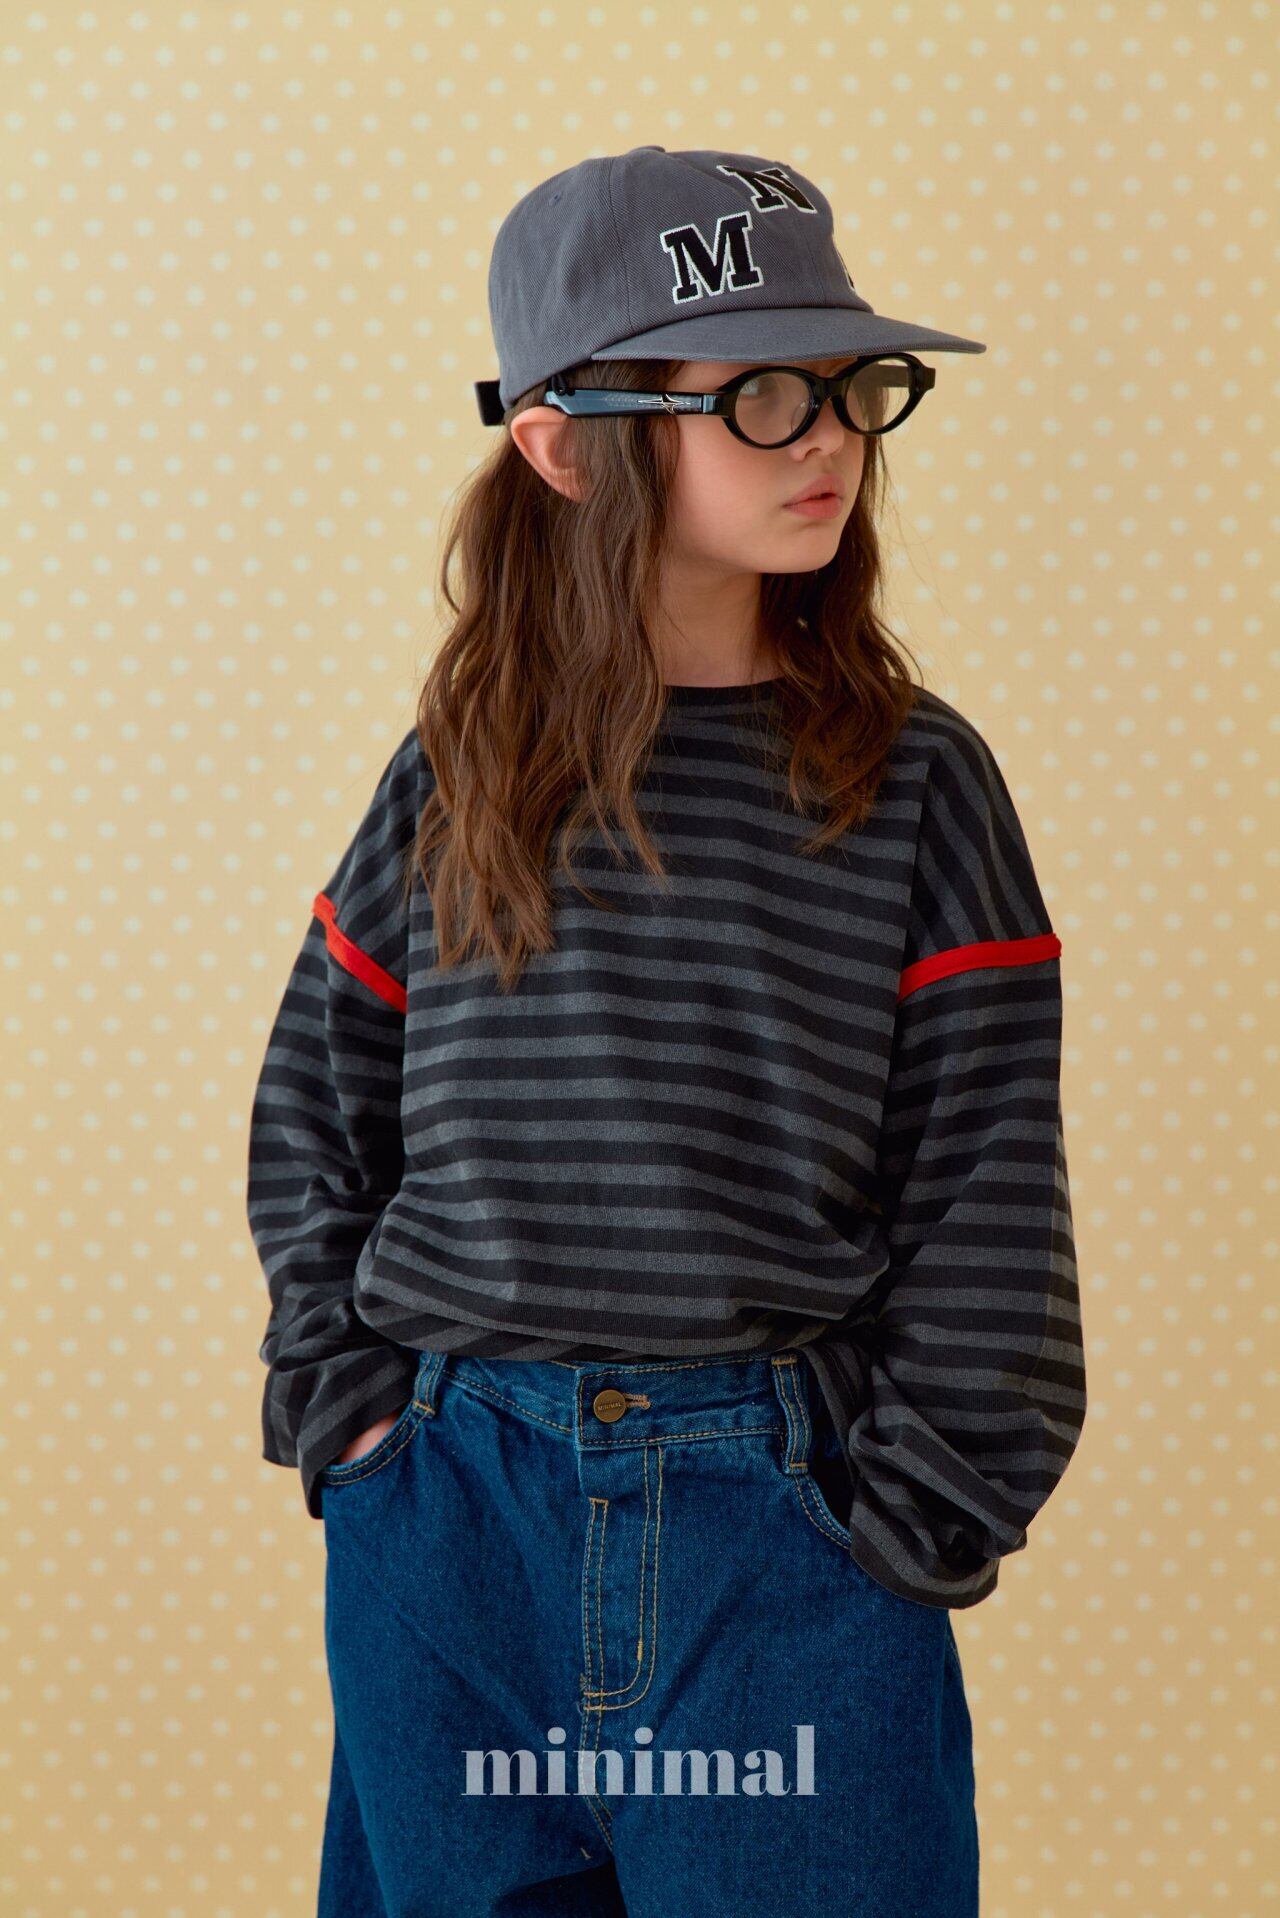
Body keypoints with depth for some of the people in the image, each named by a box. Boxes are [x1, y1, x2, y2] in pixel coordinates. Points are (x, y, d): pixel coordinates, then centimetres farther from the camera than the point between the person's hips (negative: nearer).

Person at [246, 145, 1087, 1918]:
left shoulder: (914, 783, -2)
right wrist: (347, 1400, 2)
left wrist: (918, 1523, -6)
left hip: (788, 1517, -2)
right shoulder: (457, 779, 3)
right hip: (446, 1518, 2)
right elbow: (314, 1111, 12)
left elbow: (988, 1195, -2)